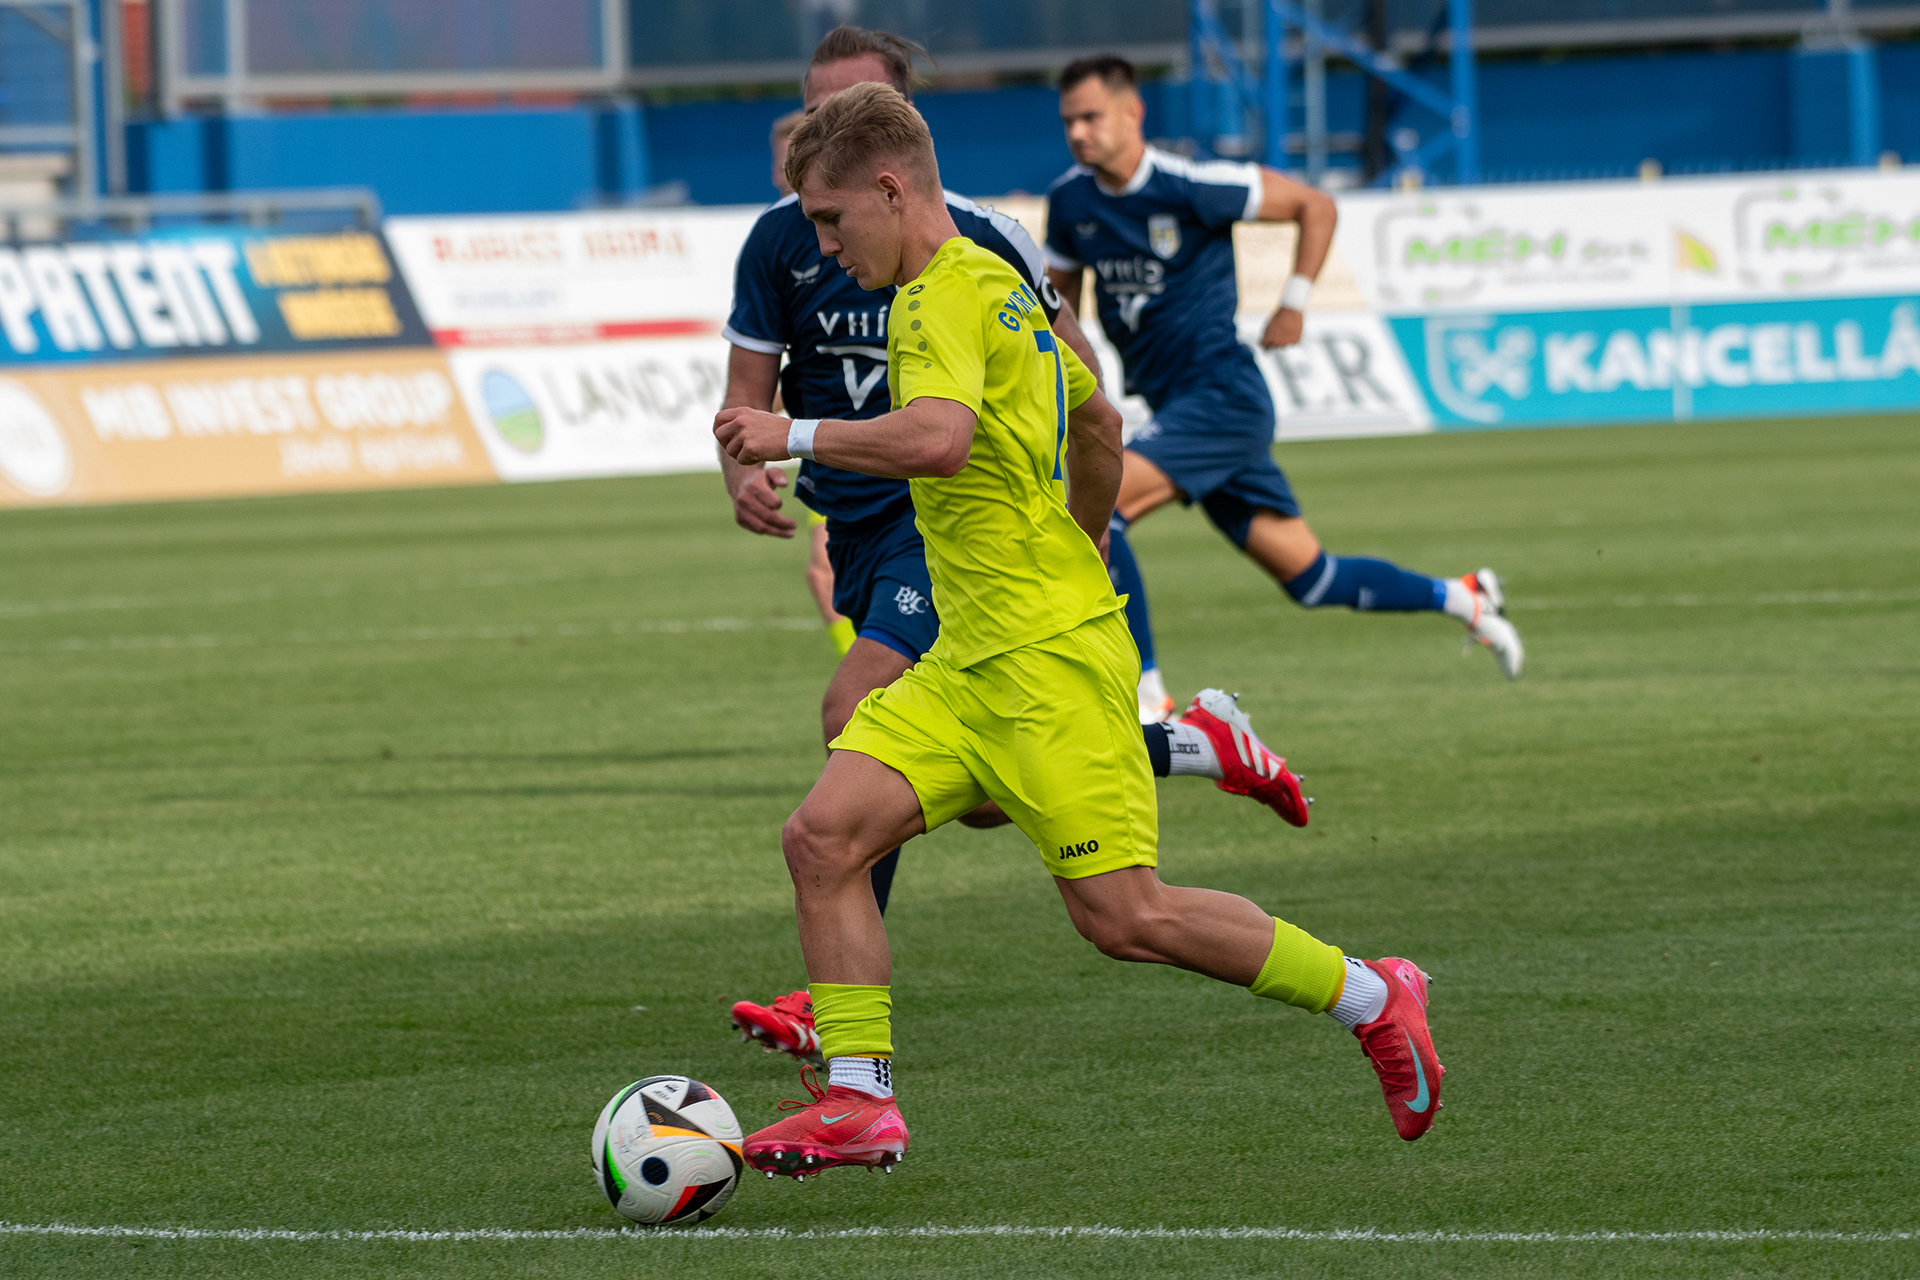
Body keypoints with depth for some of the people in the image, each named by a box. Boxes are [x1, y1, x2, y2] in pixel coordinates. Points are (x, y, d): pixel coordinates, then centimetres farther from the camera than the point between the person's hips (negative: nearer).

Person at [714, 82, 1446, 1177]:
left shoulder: (945, 297, -14)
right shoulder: (997, 287, 17)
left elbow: (938, 436, -34)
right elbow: (1099, 423, 31)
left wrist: (793, 436, -23)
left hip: (1048, 657, -10)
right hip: (970, 664, 10)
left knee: (1123, 915, -9)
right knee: (824, 838, -4)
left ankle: (1371, 997, 6)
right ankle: (860, 1101, -5)